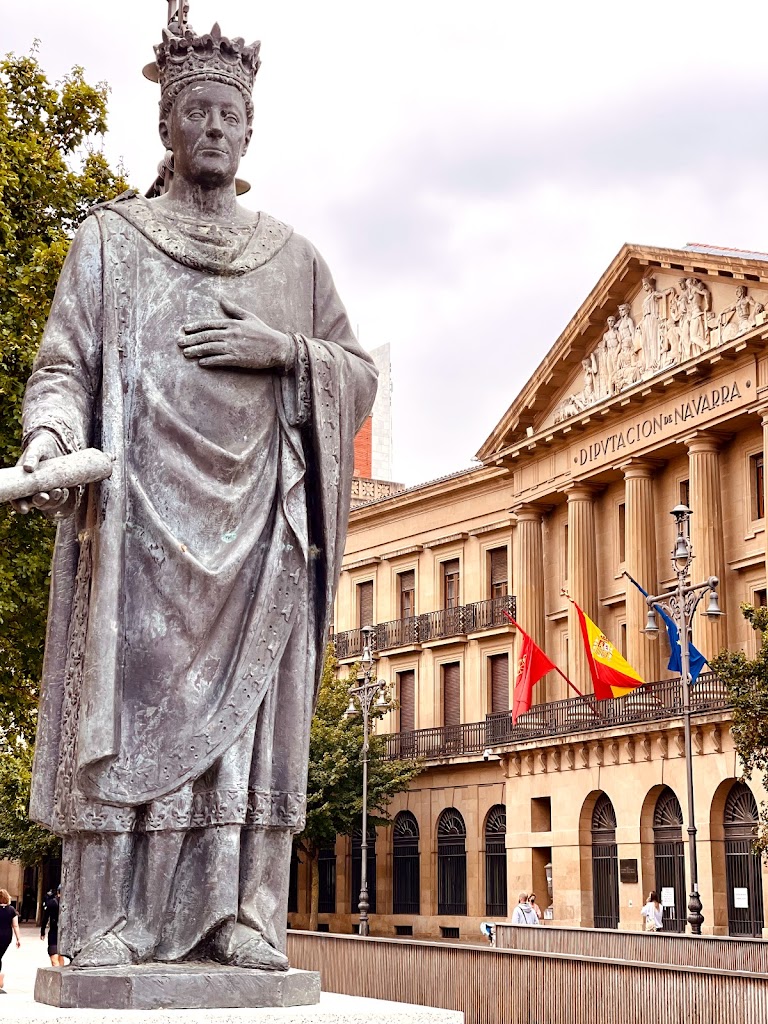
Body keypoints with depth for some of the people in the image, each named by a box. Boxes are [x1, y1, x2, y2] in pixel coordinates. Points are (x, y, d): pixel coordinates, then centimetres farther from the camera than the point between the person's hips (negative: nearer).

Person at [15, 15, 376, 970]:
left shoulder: (292, 257, 18)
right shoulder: (111, 239, 11)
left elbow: (359, 373, 16)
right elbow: (63, 366, 2)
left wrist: (280, 351, -3)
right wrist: (47, 439, -19)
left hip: (256, 517, 3)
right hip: (139, 506, -2)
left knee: (245, 704, -3)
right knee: (127, 700, -8)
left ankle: (239, 913, -1)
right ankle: (105, 921, -6)